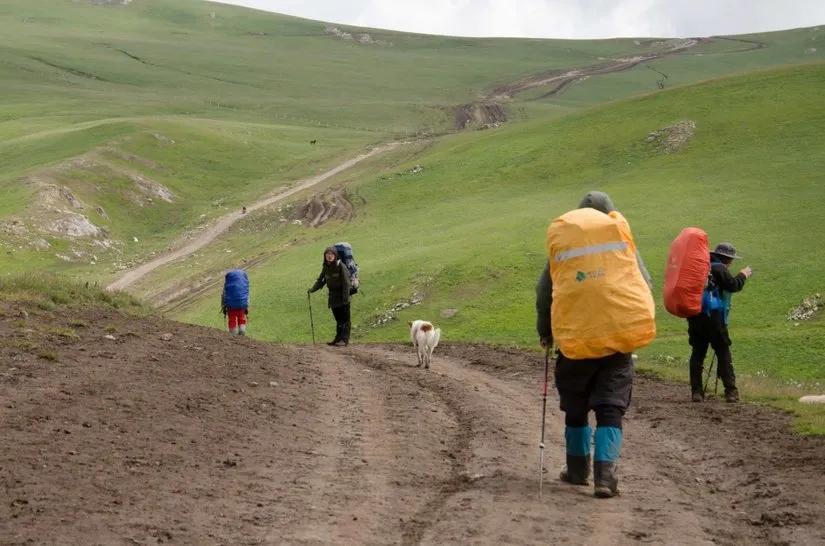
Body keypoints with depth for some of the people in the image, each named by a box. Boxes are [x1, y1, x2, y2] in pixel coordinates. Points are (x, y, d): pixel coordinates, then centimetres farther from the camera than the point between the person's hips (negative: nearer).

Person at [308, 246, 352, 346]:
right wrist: (312, 290, -2)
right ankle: (338, 338, 15)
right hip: (333, 296, 6)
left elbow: (346, 283, -14)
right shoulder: (326, 267, 7)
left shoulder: (341, 266, -12)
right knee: (338, 319, 11)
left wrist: (345, 297, -18)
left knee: (345, 319, -4)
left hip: (343, 296, -6)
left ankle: (345, 339, -5)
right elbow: (320, 280, 14)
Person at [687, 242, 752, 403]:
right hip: (713, 318, -6)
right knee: (724, 355, 1)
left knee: (697, 354, 8)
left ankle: (696, 391, 4)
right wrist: (743, 275, 7)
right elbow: (734, 286, -11)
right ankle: (731, 392, -1)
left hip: (694, 316, 6)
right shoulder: (719, 268, -6)